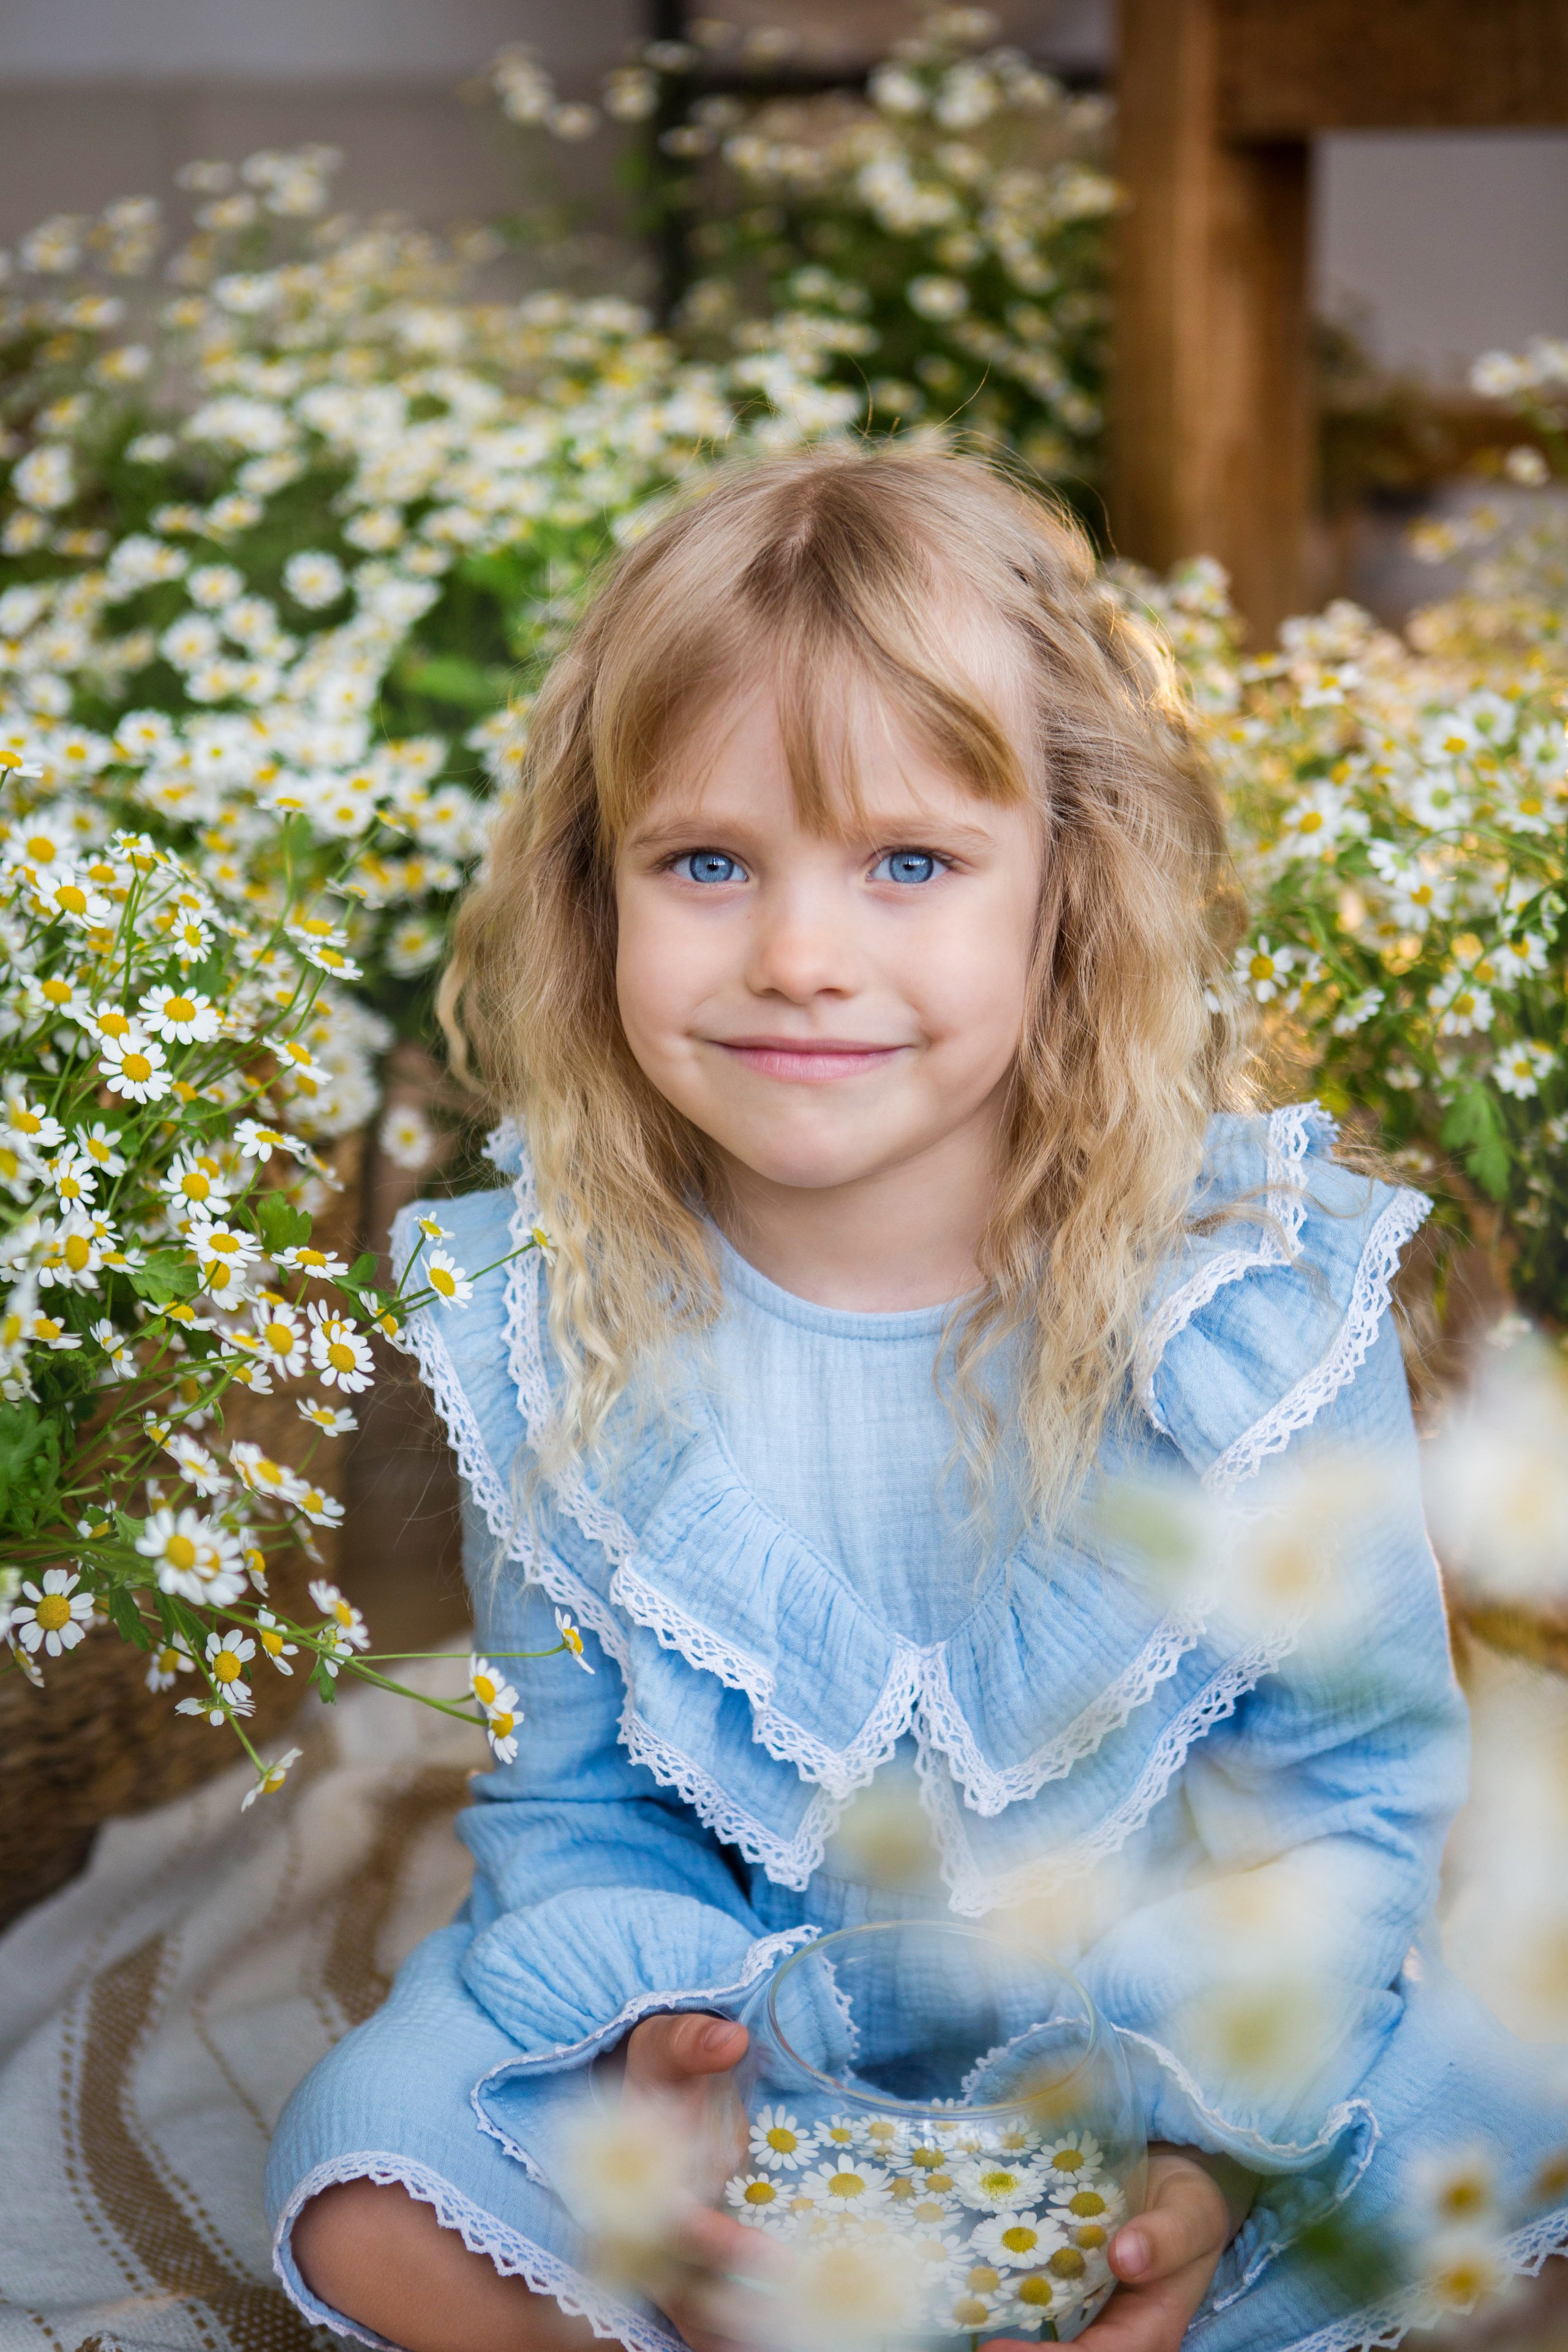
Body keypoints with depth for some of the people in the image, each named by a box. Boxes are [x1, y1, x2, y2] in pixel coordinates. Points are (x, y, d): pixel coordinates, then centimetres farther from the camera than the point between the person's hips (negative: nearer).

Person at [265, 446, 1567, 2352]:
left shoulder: (1255, 1296, -17)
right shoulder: (553, 1327, -11)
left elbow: (1348, 1781, -9)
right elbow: (568, 1792, 0)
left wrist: (1209, 2125, -24)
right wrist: (656, 2030, -21)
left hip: (1198, 2031, 0)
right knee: (371, 2178, -21)